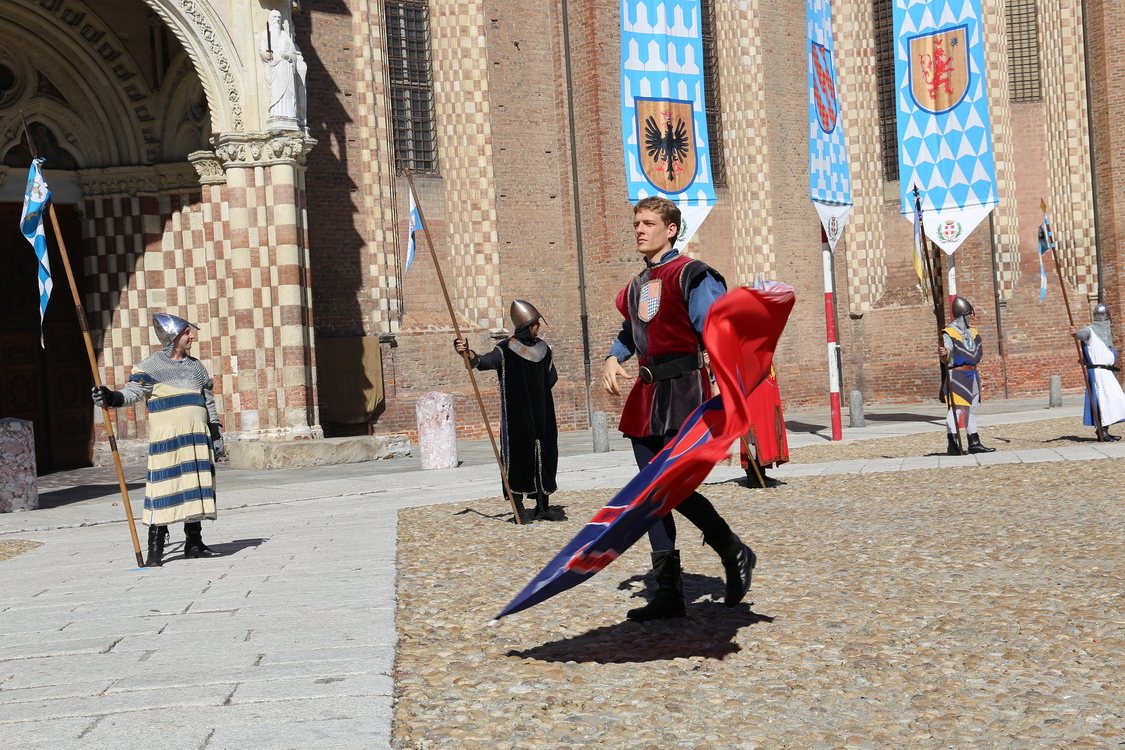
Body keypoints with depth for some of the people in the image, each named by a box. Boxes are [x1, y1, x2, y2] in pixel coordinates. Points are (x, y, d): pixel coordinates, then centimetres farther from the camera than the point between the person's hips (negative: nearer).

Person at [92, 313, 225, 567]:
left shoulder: (196, 366, 16)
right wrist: (110, 398, -28)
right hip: (166, 437, -5)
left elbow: (209, 403, 20)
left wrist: (216, 434, 15)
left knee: (195, 488, 7)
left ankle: (194, 542, 16)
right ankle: (155, 549, -6)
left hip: (198, 438, 5)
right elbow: (131, 392, -9)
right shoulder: (151, 366, 0)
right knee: (163, 488, -10)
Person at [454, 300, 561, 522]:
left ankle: (543, 506, 15)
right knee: (518, 457, -5)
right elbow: (483, 362, -24)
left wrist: (536, 391, 3)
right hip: (516, 416, -5)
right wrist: (468, 354, -42)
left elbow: (552, 378, 17)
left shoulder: (542, 348, 9)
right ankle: (518, 507, 4)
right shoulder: (505, 350, -9)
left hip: (541, 416, 5)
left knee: (545, 456, 6)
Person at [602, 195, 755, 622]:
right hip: (647, 395, 8)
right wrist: (613, 359, 14)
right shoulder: (636, 287, 17)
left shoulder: (691, 275, -6)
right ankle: (669, 593, 10)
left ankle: (735, 554, 12)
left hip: (683, 393, -8)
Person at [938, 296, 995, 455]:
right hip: (957, 375, -8)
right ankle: (952, 444, -16)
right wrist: (943, 354, -35)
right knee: (955, 408, -14)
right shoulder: (949, 333, -10)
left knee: (972, 409, 13)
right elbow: (946, 359, -20)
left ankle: (974, 443, 19)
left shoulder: (973, 332, 15)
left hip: (973, 375, 9)